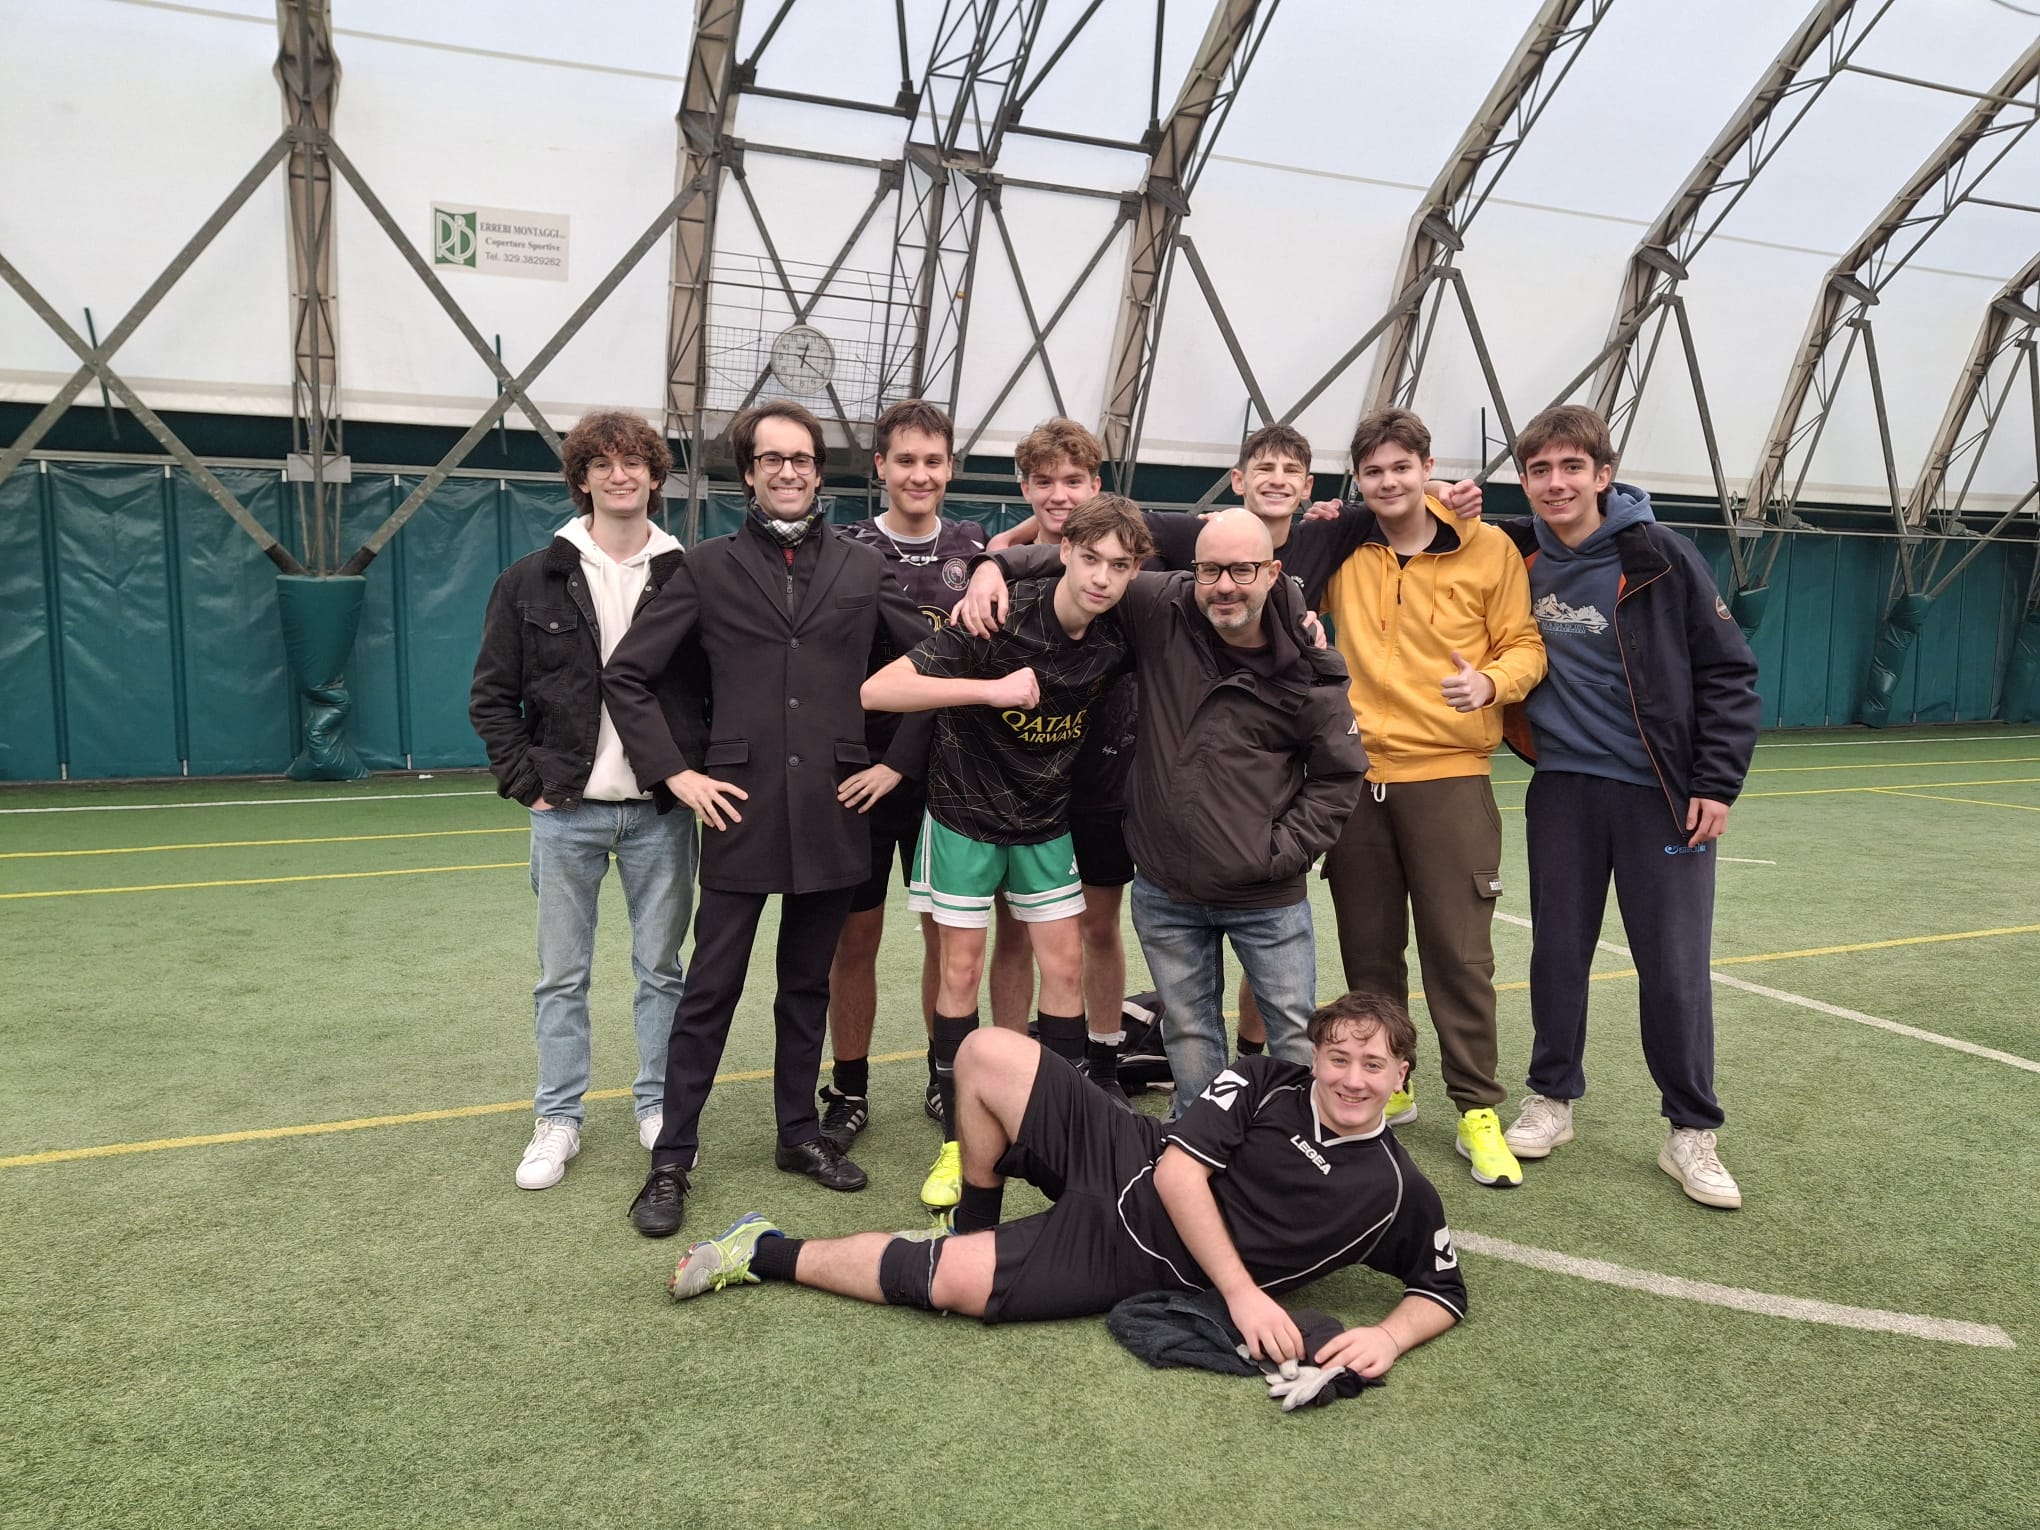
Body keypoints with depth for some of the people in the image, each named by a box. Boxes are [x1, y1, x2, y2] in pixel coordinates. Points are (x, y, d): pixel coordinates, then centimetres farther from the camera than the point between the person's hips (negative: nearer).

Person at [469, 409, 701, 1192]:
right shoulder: (532, 580, 2)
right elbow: (492, 695, 5)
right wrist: (527, 782, -3)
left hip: (662, 812, 0)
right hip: (565, 812, 0)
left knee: (661, 969, 10)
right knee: (561, 976, 9)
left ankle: (658, 1108, 25)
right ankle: (558, 1119, 22)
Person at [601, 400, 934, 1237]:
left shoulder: (862, 570, 7)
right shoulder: (709, 567, 3)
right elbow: (626, 675, 3)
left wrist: (897, 761, 4)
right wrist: (674, 772, -5)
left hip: (833, 815, 2)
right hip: (740, 813, -2)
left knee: (809, 985, 14)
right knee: (710, 992, 2)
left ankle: (799, 1132, 29)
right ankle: (671, 1161, 13)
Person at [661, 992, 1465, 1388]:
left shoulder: (1396, 1193, -8)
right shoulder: (1265, 1083, -7)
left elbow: (1446, 1293, 2)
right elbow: (1178, 1168, -12)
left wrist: (1390, 1335, -21)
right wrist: (1242, 1292, -21)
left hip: (1129, 1262, -2)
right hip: (1120, 1164, 2)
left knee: (947, 1282, -20)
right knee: (987, 1053, -19)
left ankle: (766, 1254, 5)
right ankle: (974, 1225, 7)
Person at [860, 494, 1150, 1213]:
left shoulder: (1118, 641, -10)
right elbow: (878, 689, -30)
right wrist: (993, 689, -37)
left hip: (1046, 820, 4)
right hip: (966, 811, -4)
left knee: (1065, 965, 4)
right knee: (961, 971, 1)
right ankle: (957, 1140, 13)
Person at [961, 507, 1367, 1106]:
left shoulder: (1305, 670, -10)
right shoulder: (1162, 610, -7)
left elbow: (1340, 773, 0)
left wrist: (1284, 851, -7)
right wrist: (996, 566, -12)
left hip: (1269, 899, -2)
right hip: (1166, 893, 2)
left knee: (1299, 1035, 11)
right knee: (1188, 1033, 16)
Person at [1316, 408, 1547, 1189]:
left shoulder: (1488, 549, -1)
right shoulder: (1341, 553, 5)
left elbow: (1524, 645, 2)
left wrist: (1493, 681, -19)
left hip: (1448, 774, -3)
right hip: (1354, 775, 3)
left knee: (1459, 950, -1)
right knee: (1367, 948, 12)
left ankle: (1478, 1112, 12)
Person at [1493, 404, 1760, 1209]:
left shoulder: (1660, 556, -8)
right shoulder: (1516, 561, 0)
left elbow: (1729, 672, -5)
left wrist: (1716, 784, -9)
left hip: (1661, 793, -3)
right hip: (1561, 788, 3)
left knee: (1675, 965, 1)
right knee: (1557, 951, 10)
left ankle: (1691, 1132, 16)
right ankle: (1552, 1098, 27)